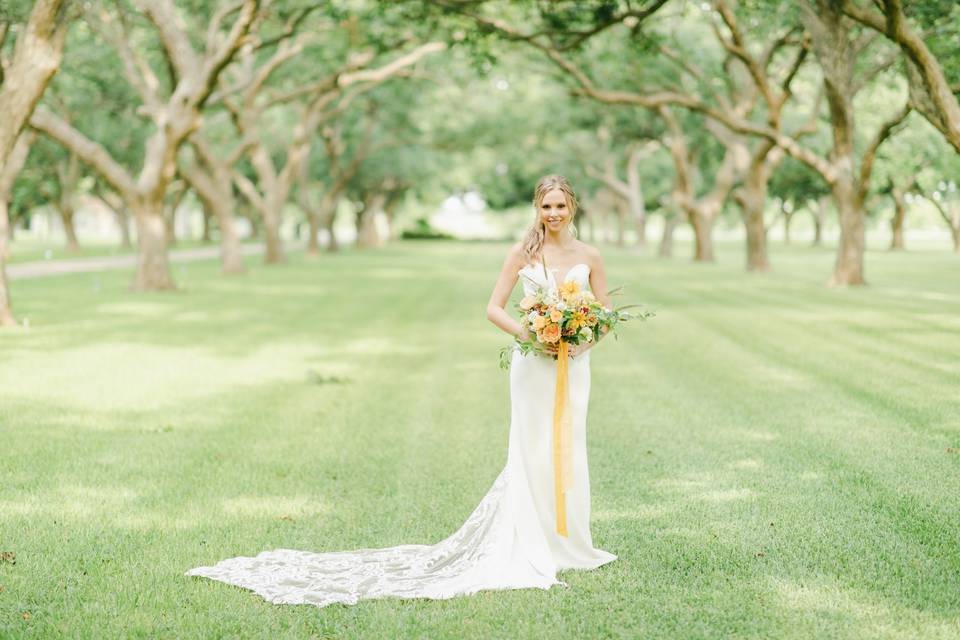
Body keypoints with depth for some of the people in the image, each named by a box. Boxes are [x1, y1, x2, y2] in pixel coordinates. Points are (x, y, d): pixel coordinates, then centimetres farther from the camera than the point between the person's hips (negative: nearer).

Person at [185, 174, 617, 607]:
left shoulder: (589, 256, 6)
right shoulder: (524, 253, 1)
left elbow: (605, 313, 10)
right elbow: (493, 308, 0)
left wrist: (584, 340, -9)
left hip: (573, 364, 2)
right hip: (533, 364, -2)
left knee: (568, 452, 6)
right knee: (533, 452, -1)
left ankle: (565, 543, 19)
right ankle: (532, 548, 7)